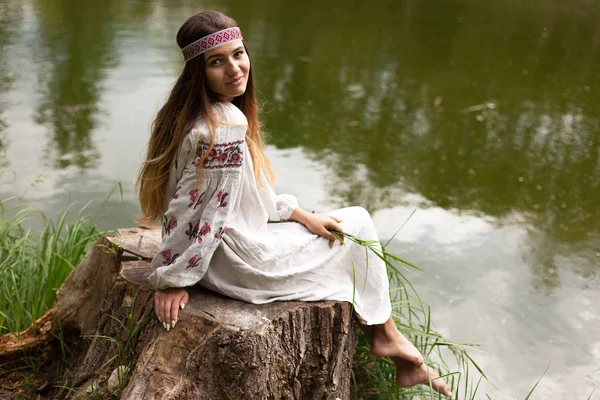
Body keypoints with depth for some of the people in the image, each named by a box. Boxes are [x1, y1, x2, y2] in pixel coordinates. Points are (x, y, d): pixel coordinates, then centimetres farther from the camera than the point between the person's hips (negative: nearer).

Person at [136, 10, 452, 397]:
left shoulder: (197, 114, 2)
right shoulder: (226, 127, -29)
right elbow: (192, 207, -27)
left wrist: (302, 216, 8)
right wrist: (172, 281, -18)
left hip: (215, 248, 10)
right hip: (240, 261, -10)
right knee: (358, 223, 9)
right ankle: (387, 336, 29)